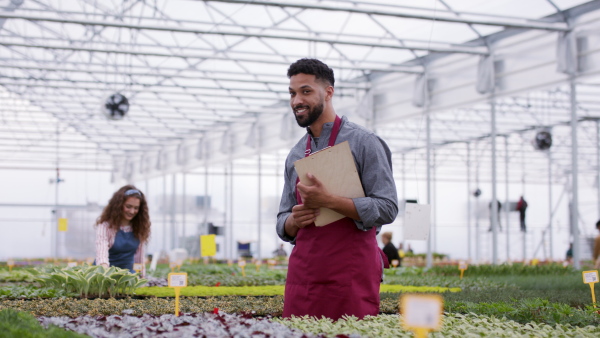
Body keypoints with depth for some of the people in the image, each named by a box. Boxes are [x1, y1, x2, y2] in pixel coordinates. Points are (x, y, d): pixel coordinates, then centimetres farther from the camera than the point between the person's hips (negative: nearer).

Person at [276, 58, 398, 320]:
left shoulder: (363, 142, -2)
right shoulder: (295, 155, 16)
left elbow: (387, 208, -11)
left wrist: (327, 200, -19)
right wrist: (294, 220, -5)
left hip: (349, 276, -5)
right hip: (302, 276, 5)